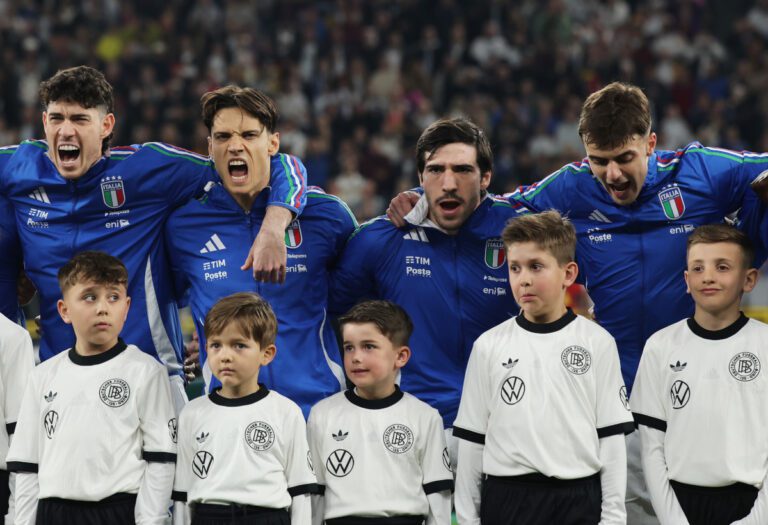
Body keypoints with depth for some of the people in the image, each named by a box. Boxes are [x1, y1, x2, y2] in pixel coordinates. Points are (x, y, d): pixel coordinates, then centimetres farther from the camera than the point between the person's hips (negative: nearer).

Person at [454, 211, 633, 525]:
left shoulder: (597, 343, 2)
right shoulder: (489, 346, 4)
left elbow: (611, 435, 2)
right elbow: (471, 439, 7)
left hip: (578, 499, -1)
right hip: (507, 500, 1)